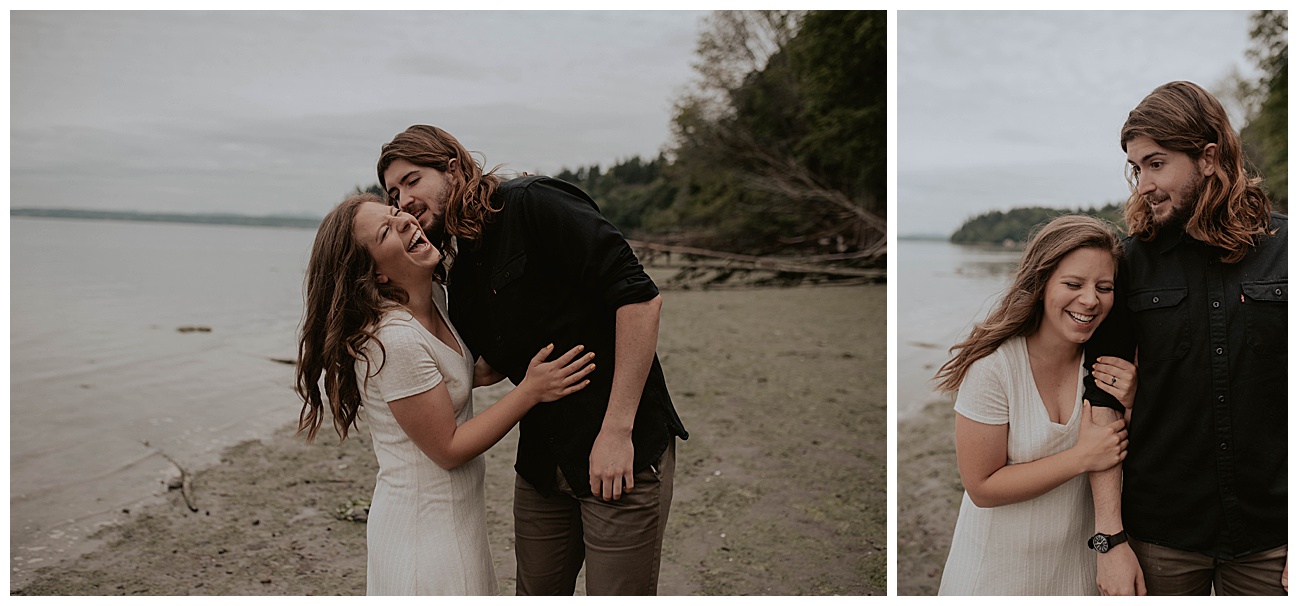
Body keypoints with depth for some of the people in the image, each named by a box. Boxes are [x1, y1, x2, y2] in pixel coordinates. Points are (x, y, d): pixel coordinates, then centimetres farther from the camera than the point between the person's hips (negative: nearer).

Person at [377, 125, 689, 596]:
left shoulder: (532, 204, -14)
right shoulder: (460, 283, 11)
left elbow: (639, 298, -21)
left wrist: (617, 431, -22)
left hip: (624, 451, -7)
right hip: (542, 464, 8)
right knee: (537, 593, 15)